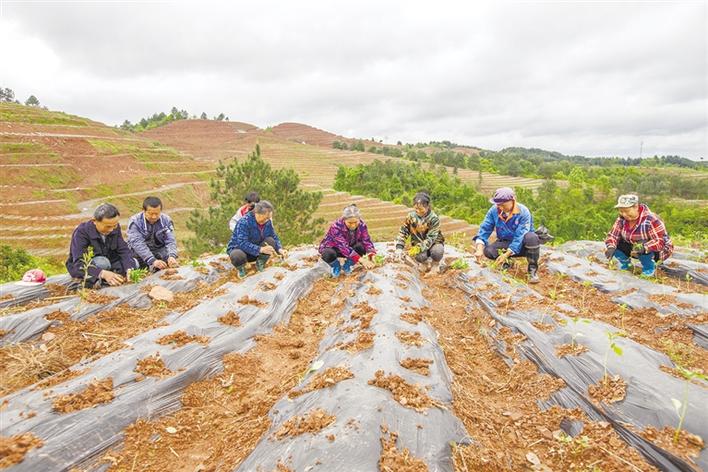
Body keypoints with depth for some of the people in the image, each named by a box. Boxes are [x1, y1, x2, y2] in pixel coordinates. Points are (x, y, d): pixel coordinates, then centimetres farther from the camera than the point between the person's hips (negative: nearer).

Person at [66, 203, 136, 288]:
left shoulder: (115, 227, -11)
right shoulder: (81, 232, -27)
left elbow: (124, 250, -15)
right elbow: (79, 264, -35)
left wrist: (129, 268, -36)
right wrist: (103, 273, -53)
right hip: (80, 268, -6)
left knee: (134, 263, -15)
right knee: (102, 263, -36)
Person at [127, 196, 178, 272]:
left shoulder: (166, 220, -6)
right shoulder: (134, 222, -15)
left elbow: (170, 241, -13)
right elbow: (138, 244, -25)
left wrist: (172, 256, -35)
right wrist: (153, 261, -40)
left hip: (159, 251, 2)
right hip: (140, 255, -2)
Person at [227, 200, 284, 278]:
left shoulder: (268, 222, -10)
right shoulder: (244, 222, -28)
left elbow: (274, 237, -4)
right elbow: (242, 243, -34)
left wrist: (279, 249, -25)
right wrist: (260, 249, -44)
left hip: (256, 253, 4)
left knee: (270, 241, -24)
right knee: (237, 256, -41)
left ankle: (260, 264, 2)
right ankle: (241, 267, -2)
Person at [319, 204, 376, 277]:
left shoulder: (362, 225, -20)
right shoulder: (336, 227, -34)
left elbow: (366, 241, -23)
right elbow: (344, 247, -42)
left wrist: (371, 254, -44)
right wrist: (361, 260, -50)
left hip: (349, 248, 4)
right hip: (332, 248, -4)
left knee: (361, 247, -29)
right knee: (328, 254, -39)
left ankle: (348, 265, 1)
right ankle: (335, 266, -1)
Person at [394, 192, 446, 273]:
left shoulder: (434, 218, -18)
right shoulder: (411, 216, -8)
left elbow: (431, 238, -24)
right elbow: (403, 232, -4)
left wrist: (419, 248, -38)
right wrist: (399, 248, -17)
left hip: (433, 242, -2)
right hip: (418, 243, 2)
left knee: (436, 253, -37)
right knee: (419, 257, -33)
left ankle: (438, 261, 2)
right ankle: (425, 261, 6)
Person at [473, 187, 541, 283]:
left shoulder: (523, 212, -22)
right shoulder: (494, 210, -12)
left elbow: (520, 236, -28)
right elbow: (484, 229, -15)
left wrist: (506, 254, -36)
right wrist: (479, 249, -31)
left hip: (521, 245, -3)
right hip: (505, 243, 3)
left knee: (531, 237, -37)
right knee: (488, 250, -28)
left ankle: (533, 269, -15)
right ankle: (506, 262, 4)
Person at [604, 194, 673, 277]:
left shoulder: (651, 220, -29)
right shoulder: (622, 219, -13)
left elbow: (661, 242, -33)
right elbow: (613, 235, -15)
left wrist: (644, 247, -52)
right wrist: (610, 247, -36)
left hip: (654, 251, -5)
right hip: (632, 247, 5)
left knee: (642, 249, -37)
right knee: (615, 244, -20)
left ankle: (650, 267, -4)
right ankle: (625, 263, 11)